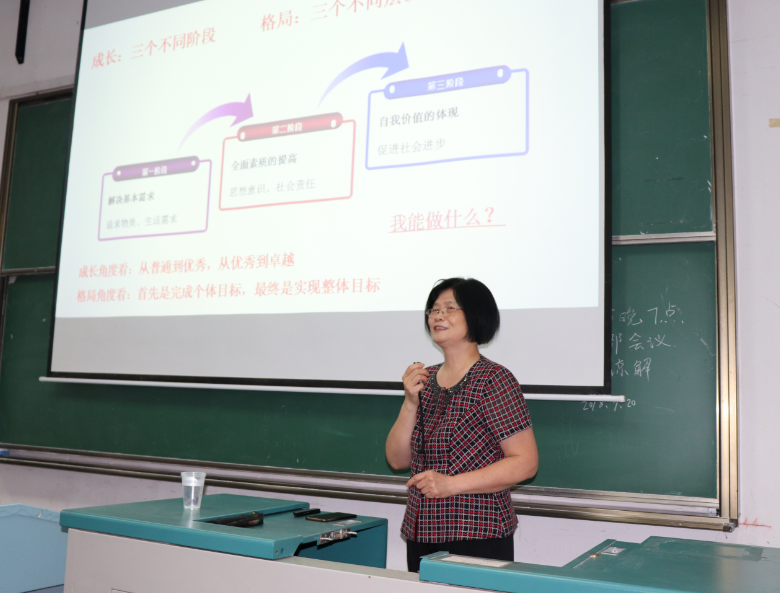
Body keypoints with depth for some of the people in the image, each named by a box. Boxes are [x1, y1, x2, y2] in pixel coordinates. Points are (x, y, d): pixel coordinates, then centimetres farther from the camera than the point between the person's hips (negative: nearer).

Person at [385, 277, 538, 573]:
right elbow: (397, 460, 7)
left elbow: (525, 462, -14)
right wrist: (411, 403, -9)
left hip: (476, 537, -6)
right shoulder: (425, 378, 8)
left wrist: (451, 484, -21)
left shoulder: (493, 379, -10)